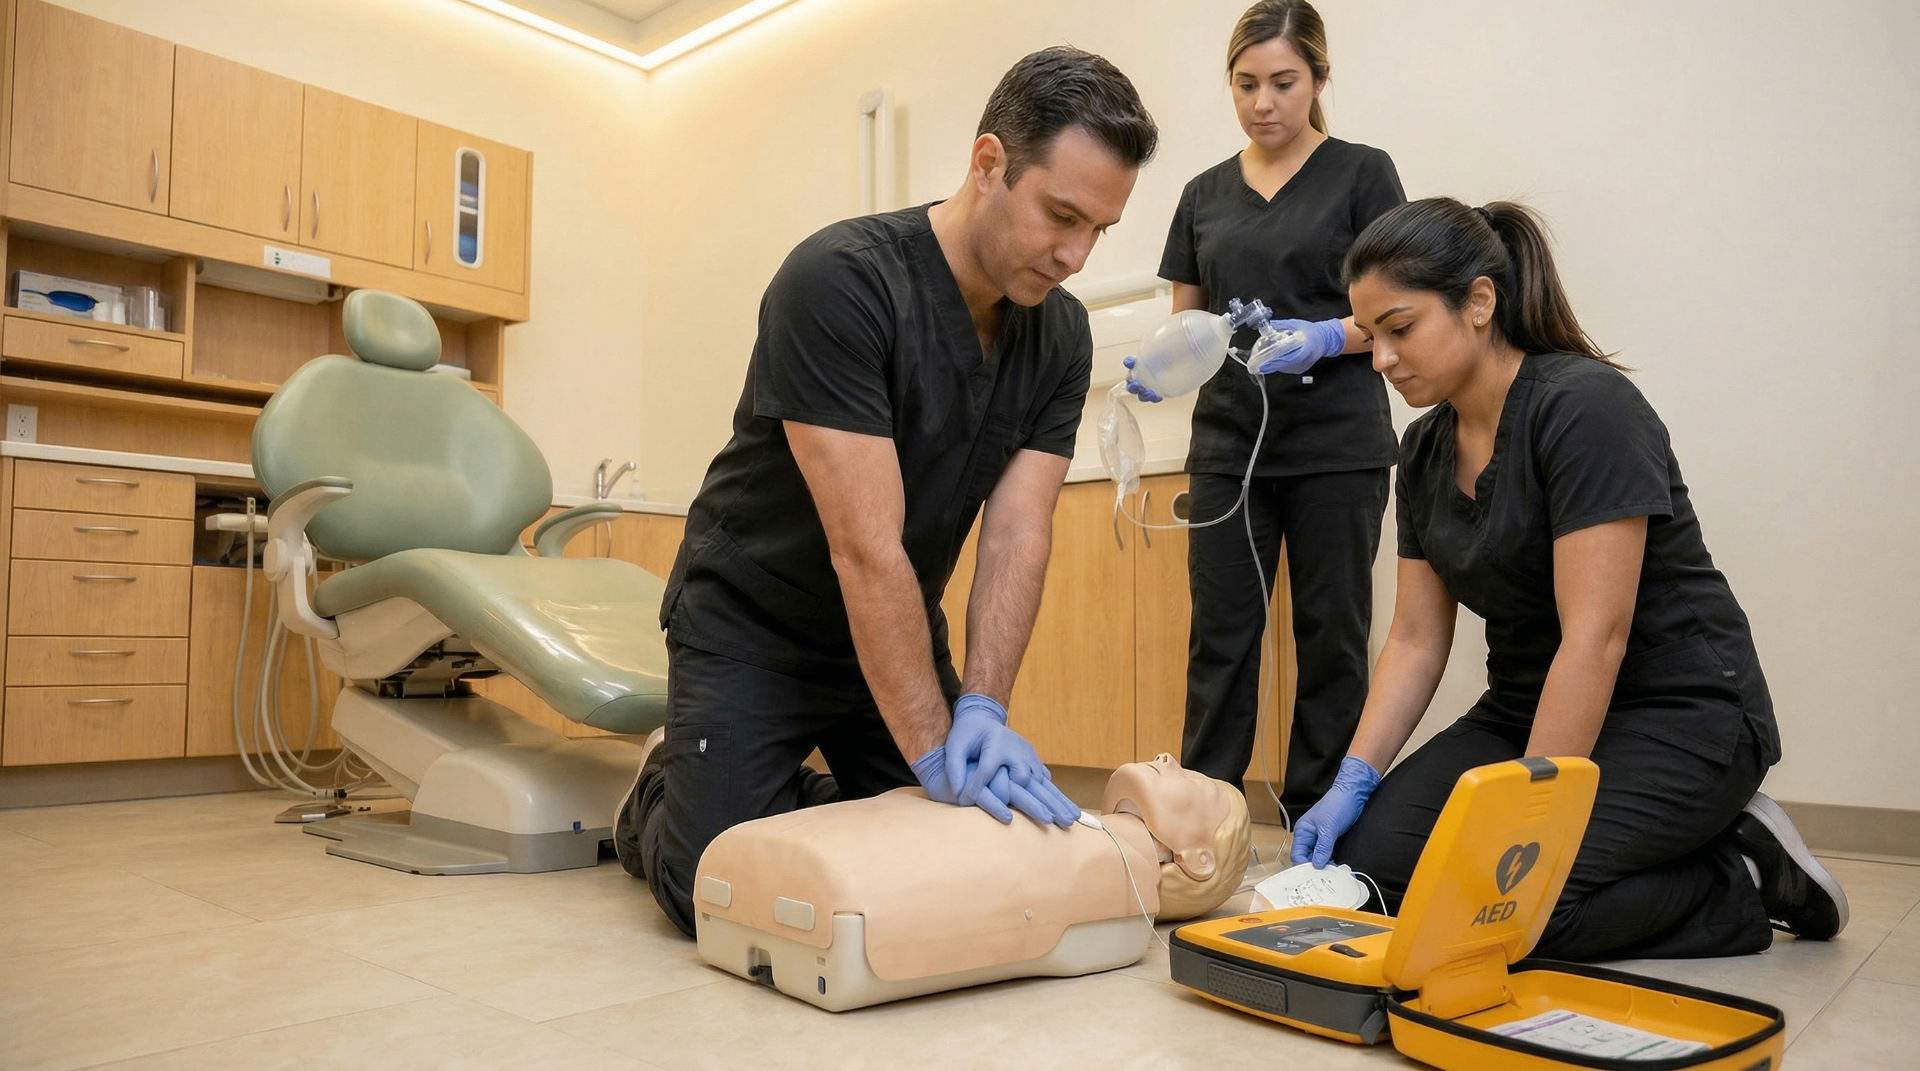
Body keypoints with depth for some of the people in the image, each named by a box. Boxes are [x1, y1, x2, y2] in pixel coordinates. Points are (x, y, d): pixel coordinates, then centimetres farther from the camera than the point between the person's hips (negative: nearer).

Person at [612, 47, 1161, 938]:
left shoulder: (1061, 337, -8)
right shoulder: (839, 283, -28)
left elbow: (1018, 534, -13)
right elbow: (866, 547, -31)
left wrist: (980, 709, -26)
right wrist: (937, 750, -30)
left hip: (898, 630, 6)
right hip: (753, 623, -5)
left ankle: (806, 798, 32)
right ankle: (661, 796, 25)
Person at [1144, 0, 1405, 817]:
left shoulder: (1361, 174, 2)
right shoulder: (1205, 194, 13)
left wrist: (1327, 338, -20)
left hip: (1335, 447, -3)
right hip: (1229, 445, 3)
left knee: (1330, 634, 3)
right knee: (1220, 631, 4)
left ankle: (1318, 818, 14)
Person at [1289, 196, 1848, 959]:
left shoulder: (1585, 406, -19)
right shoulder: (1425, 451, 4)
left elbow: (1595, 636, -25)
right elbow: (1416, 639, 4)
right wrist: (1353, 781, -6)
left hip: (1678, 716, -8)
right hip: (1526, 709, 8)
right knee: (1363, 861, -10)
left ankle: (1744, 881, 2)